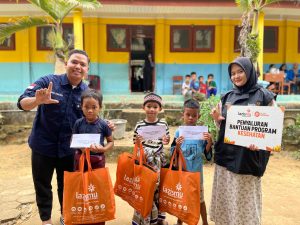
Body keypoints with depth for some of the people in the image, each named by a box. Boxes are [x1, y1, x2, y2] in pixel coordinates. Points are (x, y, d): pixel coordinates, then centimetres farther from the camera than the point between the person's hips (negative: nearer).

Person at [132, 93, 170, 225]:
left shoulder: (163, 124, -1)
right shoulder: (139, 125, -3)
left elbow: (167, 140, 10)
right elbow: (135, 142, 5)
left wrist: (166, 141, -12)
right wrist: (137, 142, -17)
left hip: (158, 159, 1)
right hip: (143, 159, -1)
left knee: (158, 186, 11)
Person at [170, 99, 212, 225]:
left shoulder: (202, 132, -6)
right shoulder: (179, 132, -8)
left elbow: (207, 154, -3)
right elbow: (173, 154, -6)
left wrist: (209, 142, -19)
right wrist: (177, 146, -25)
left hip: (196, 170, 0)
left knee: (199, 198, 15)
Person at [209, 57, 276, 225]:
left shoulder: (264, 96, -4)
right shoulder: (228, 97, 8)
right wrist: (217, 118, -9)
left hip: (248, 157, -4)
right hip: (226, 155, 4)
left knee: (246, 200, 5)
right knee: (225, 198, 12)